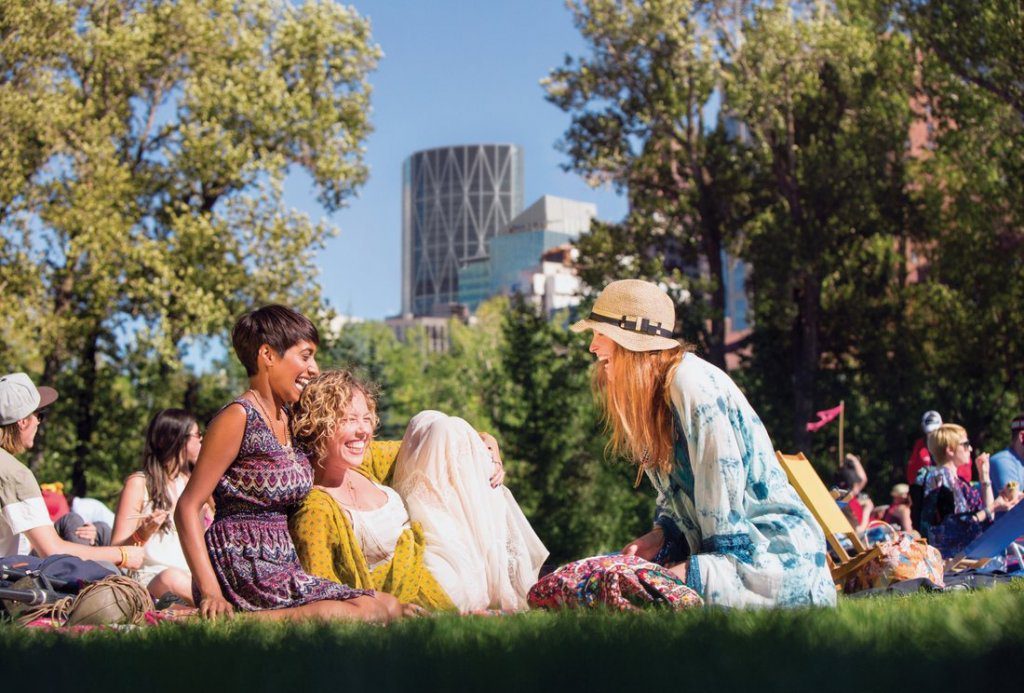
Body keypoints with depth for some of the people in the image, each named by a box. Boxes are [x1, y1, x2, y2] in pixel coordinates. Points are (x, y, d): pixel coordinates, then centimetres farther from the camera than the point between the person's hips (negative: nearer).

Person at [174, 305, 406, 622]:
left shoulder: (289, 420, 16)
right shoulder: (238, 418, -10)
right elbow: (187, 507, -14)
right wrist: (210, 592, -22)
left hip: (282, 565, 9)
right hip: (242, 566, -9)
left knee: (389, 605, -4)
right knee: (370, 611, -21)